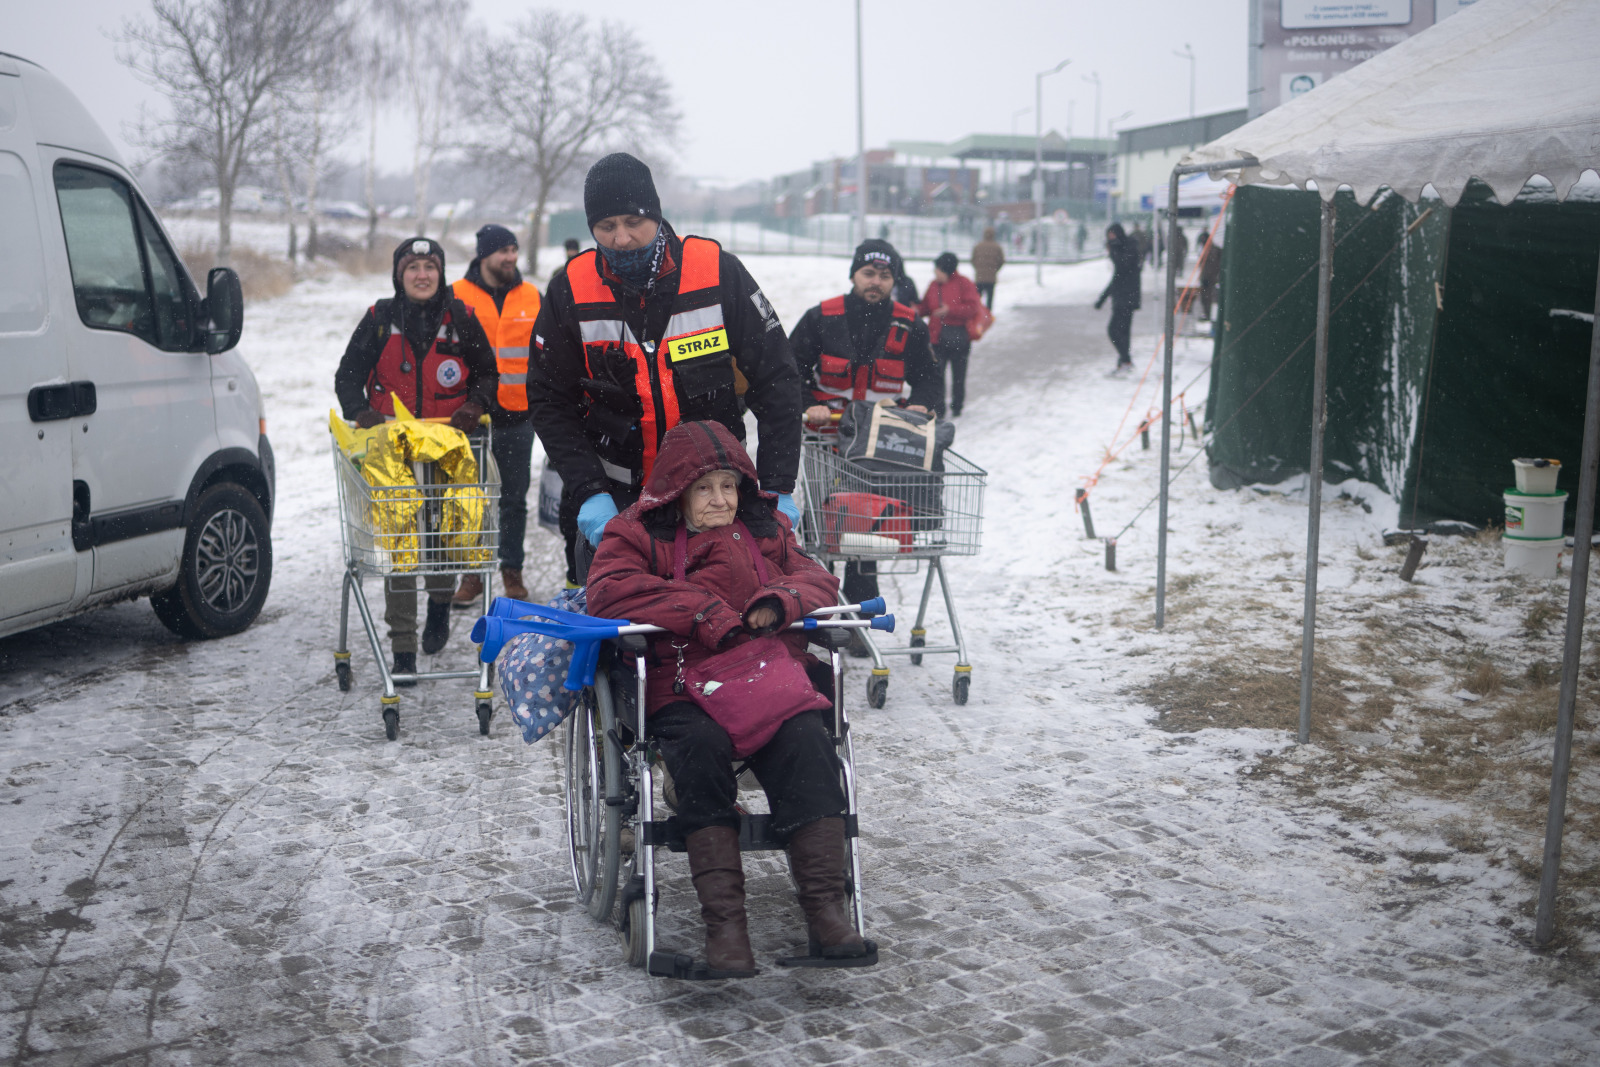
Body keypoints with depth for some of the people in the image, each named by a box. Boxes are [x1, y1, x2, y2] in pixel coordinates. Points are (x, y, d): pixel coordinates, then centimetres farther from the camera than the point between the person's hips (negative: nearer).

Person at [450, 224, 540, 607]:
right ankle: (472, 574, 11)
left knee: (514, 498, 7)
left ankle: (512, 570, 17)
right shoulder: (456, 298, 1)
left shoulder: (532, 298, 9)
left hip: (518, 417, 2)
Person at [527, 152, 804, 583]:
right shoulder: (571, 291, -5)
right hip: (615, 495, 1)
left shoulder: (719, 272, -8)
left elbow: (775, 380, -4)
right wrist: (588, 492, -13)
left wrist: (778, 487, -10)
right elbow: (550, 401, 0)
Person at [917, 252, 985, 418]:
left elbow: (972, 308, -14)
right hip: (938, 337, 4)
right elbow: (927, 306, 14)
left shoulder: (964, 284, -8)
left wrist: (950, 310, -23)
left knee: (958, 375, 9)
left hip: (958, 337, -4)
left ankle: (956, 408, 21)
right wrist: (918, 310, -8)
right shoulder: (935, 285, 8)